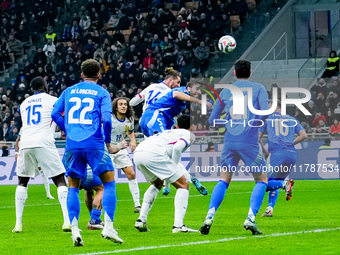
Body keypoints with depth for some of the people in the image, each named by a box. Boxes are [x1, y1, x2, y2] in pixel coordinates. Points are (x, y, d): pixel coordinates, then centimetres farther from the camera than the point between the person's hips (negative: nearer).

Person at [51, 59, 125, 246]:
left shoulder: (69, 91, 15)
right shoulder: (101, 92, 5)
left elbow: (55, 113, 9)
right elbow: (106, 119, -6)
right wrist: (108, 143, 6)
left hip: (72, 145, 3)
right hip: (94, 144, -3)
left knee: (73, 187, 12)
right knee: (109, 182, 8)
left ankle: (74, 230, -1)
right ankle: (108, 227, -3)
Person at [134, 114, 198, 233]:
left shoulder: (170, 132, 37)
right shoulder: (189, 134, 15)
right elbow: (178, 146, -6)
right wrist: (175, 165, 5)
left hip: (137, 153, 8)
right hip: (154, 154, -8)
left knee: (157, 183, 33)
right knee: (183, 185, 4)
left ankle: (141, 220, 24)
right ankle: (178, 225, -7)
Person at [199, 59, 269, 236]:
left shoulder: (225, 91, 12)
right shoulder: (258, 88, 3)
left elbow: (212, 120, 17)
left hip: (229, 142, 3)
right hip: (250, 142, -3)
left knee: (224, 180, 15)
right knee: (261, 179, 11)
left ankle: (210, 216, -3)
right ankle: (250, 219, -6)